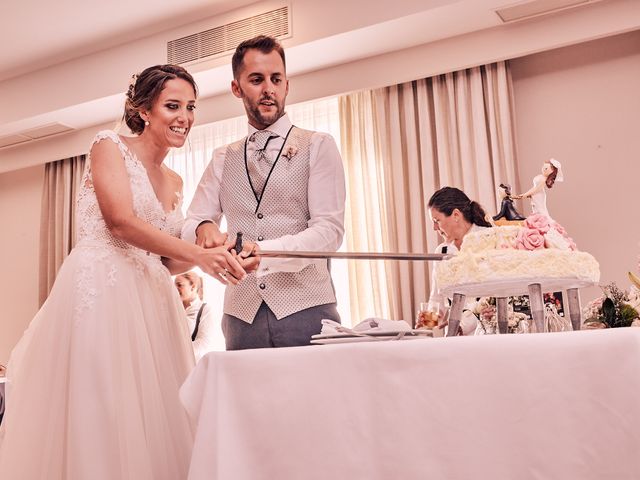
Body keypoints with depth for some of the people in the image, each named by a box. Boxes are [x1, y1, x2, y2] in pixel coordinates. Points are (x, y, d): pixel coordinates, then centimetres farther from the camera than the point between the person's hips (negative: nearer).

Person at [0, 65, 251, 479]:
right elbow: (121, 221, -13)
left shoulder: (174, 182, 20)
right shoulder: (110, 146, 2)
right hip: (99, 293, -6)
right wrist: (198, 254, -20)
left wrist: (216, 252, 1)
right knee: (98, 418, -7)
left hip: (151, 304, 7)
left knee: (153, 418, 3)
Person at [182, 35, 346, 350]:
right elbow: (189, 227, 8)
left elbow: (329, 230, -8)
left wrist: (263, 251, -24)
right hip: (242, 315, 3)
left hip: (306, 311, -2)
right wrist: (204, 229, -17)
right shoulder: (222, 160, 15)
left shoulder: (318, 146, 3)